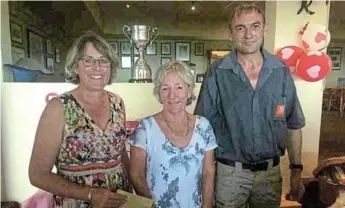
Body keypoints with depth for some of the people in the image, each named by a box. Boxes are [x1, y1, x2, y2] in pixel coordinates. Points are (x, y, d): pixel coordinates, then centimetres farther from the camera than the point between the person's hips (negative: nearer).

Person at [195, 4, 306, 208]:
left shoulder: (282, 71, -3)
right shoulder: (217, 72, -11)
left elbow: (294, 125, 4)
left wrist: (296, 170, 3)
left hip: (271, 171, 3)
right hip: (230, 171, -2)